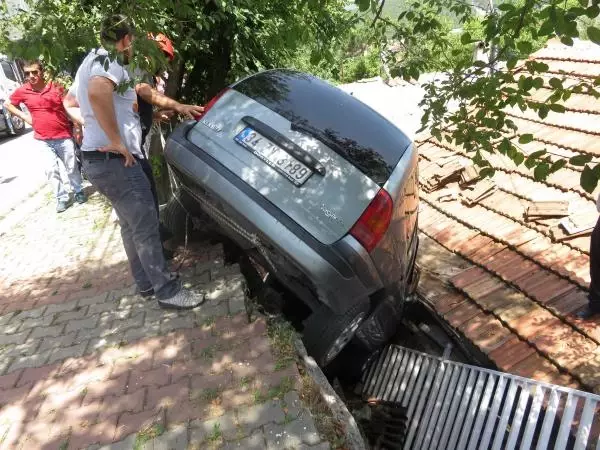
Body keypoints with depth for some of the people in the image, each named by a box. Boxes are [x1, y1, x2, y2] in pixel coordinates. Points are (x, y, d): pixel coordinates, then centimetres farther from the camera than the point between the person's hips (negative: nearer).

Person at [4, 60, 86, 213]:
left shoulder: (56, 88, -4)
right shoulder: (23, 91, 1)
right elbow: (7, 104, 17)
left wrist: (78, 128, -4)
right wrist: (24, 116, 4)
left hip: (64, 136, -2)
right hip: (42, 139, 2)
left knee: (72, 167, 9)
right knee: (52, 170, 3)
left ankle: (79, 191, 27)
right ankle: (62, 198, 14)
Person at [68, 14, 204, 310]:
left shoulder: (90, 61, 20)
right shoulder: (108, 61, -12)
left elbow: (73, 99, 36)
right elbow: (98, 91, -36)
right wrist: (117, 141, -28)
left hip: (95, 158, 11)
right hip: (114, 160, -11)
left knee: (131, 225, 18)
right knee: (146, 226, -5)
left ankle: (145, 282, 29)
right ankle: (167, 290, 5)